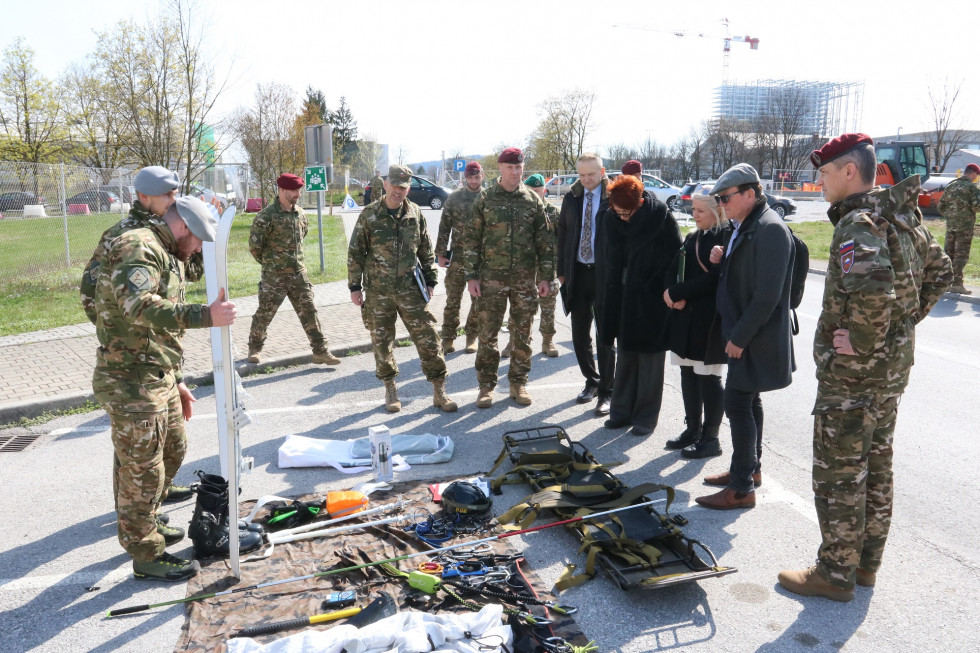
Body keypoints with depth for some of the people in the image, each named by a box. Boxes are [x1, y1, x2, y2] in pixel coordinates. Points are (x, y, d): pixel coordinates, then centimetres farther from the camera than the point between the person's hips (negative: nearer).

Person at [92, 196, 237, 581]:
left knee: (173, 450, 22)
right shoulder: (137, 248, -16)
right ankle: (146, 554, 16)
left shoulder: (166, 257, 18)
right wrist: (206, 316, -44)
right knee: (142, 469, 1)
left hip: (159, 379, 11)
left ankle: (144, 525, 41)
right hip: (131, 382, -10)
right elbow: (141, 307, -36)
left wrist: (177, 379, 24)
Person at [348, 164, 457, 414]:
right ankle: (390, 390, 25)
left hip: (410, 289, 1)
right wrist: (355, 286, -1)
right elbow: (355, 253, 1)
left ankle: (439, 391, 8)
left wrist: (430, 281, 9)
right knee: (382, 341, 8)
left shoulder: (415, 213, 5)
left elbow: (426, 250, 12)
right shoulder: (369, 215, -2)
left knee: (427, 338, -2)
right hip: (378, 291, -1)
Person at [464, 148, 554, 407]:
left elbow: (544, 242, 7)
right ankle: (486, 385, 14)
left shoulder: (533, 200, 5)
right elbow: (472, 240, 2)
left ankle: (518, 383, 22)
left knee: (523, 333, 8)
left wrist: (546, 276, 2)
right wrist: (471, 276, -3)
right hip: (491, 276, -1)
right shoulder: (485, 199, 2)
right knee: (488, 333, 1)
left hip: (525, 278, 1)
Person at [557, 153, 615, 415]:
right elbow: (562, 235, 12)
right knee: (579, 334, 12)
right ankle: (592, 380, 30)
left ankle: (606, 392, 12)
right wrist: (562, 271, 7)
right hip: (578, 273, 5)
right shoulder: (572, 199, 7)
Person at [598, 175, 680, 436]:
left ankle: (646, 416, 16)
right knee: (625, 356, 14)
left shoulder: (661, 218, -16)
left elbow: (675, 259, -11)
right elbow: (606, 260, 5)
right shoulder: (611, 219, -4)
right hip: (623, 300, 5)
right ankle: (621, 410, 25)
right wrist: (610, 294, 2)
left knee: (650, 361, 5)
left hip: (653, 302, -4)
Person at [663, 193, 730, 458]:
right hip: (686, 316, 7)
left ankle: (710, 438, 13)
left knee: (708, 378, 1)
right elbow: (676, 271, 13)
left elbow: (713, 279, -18)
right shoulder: (692, 238, 13)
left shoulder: (727, 237, -10)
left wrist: (676, 294, -13)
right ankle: (693, 429, 26)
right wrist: (676, 297, -7)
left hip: (711, 319, -7)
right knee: (688, 373, 12)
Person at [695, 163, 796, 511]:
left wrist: (740, 336, -20)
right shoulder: (744, 227, 11)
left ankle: (742, 488, 4)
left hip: (756, 338, -10)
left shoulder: (770, 229, -18)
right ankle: (750, 468, 34)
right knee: (749, 402, 18)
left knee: (738, 404, -6)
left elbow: (768, 295, -23)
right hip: (742, 334, 10)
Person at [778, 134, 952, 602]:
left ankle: (836, 573, 16)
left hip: (852, 373, -10)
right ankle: (866, 563, 33)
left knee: (837, 475, 3)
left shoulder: (857, 224, -21)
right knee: (876, 467, 19)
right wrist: (906, 321, 15)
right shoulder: (902, 218, 9)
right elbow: (940, 272, 20)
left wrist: (861, 341, -26)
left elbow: (873, 285, -39)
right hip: (893, 369, 10)